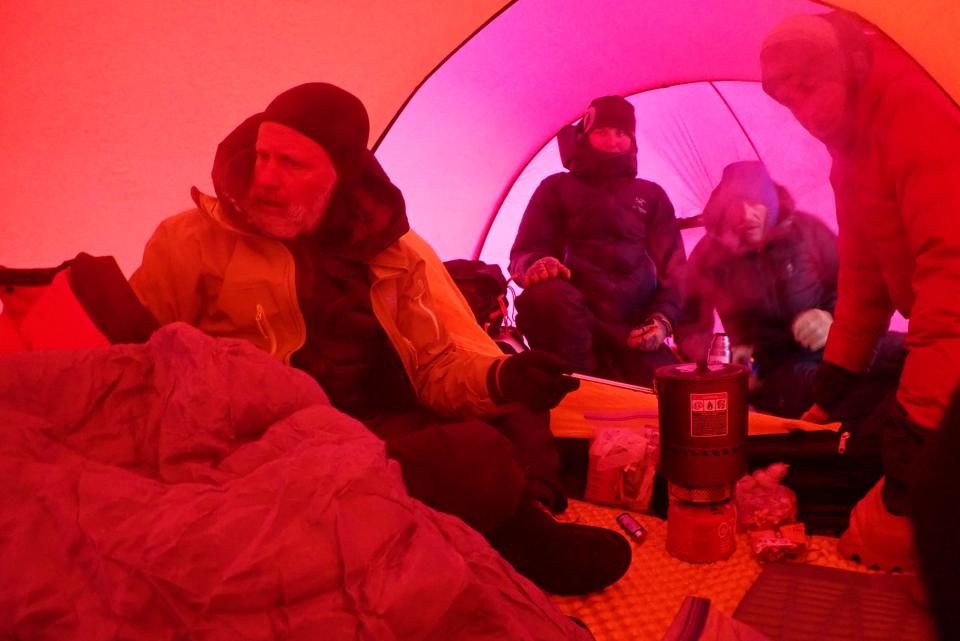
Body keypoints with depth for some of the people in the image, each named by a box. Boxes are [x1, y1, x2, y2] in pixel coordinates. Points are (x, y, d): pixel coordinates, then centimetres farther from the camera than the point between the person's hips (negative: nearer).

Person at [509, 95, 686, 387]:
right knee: (546, 295, -39)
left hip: (634, 327, 1)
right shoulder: (557, 187, 14)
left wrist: (663, 317, -2)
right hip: (571, 316, -1)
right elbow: (524, 252, 8)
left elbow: (671, 265, 17)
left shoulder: (651, 195, 22)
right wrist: (535, 266, -19)